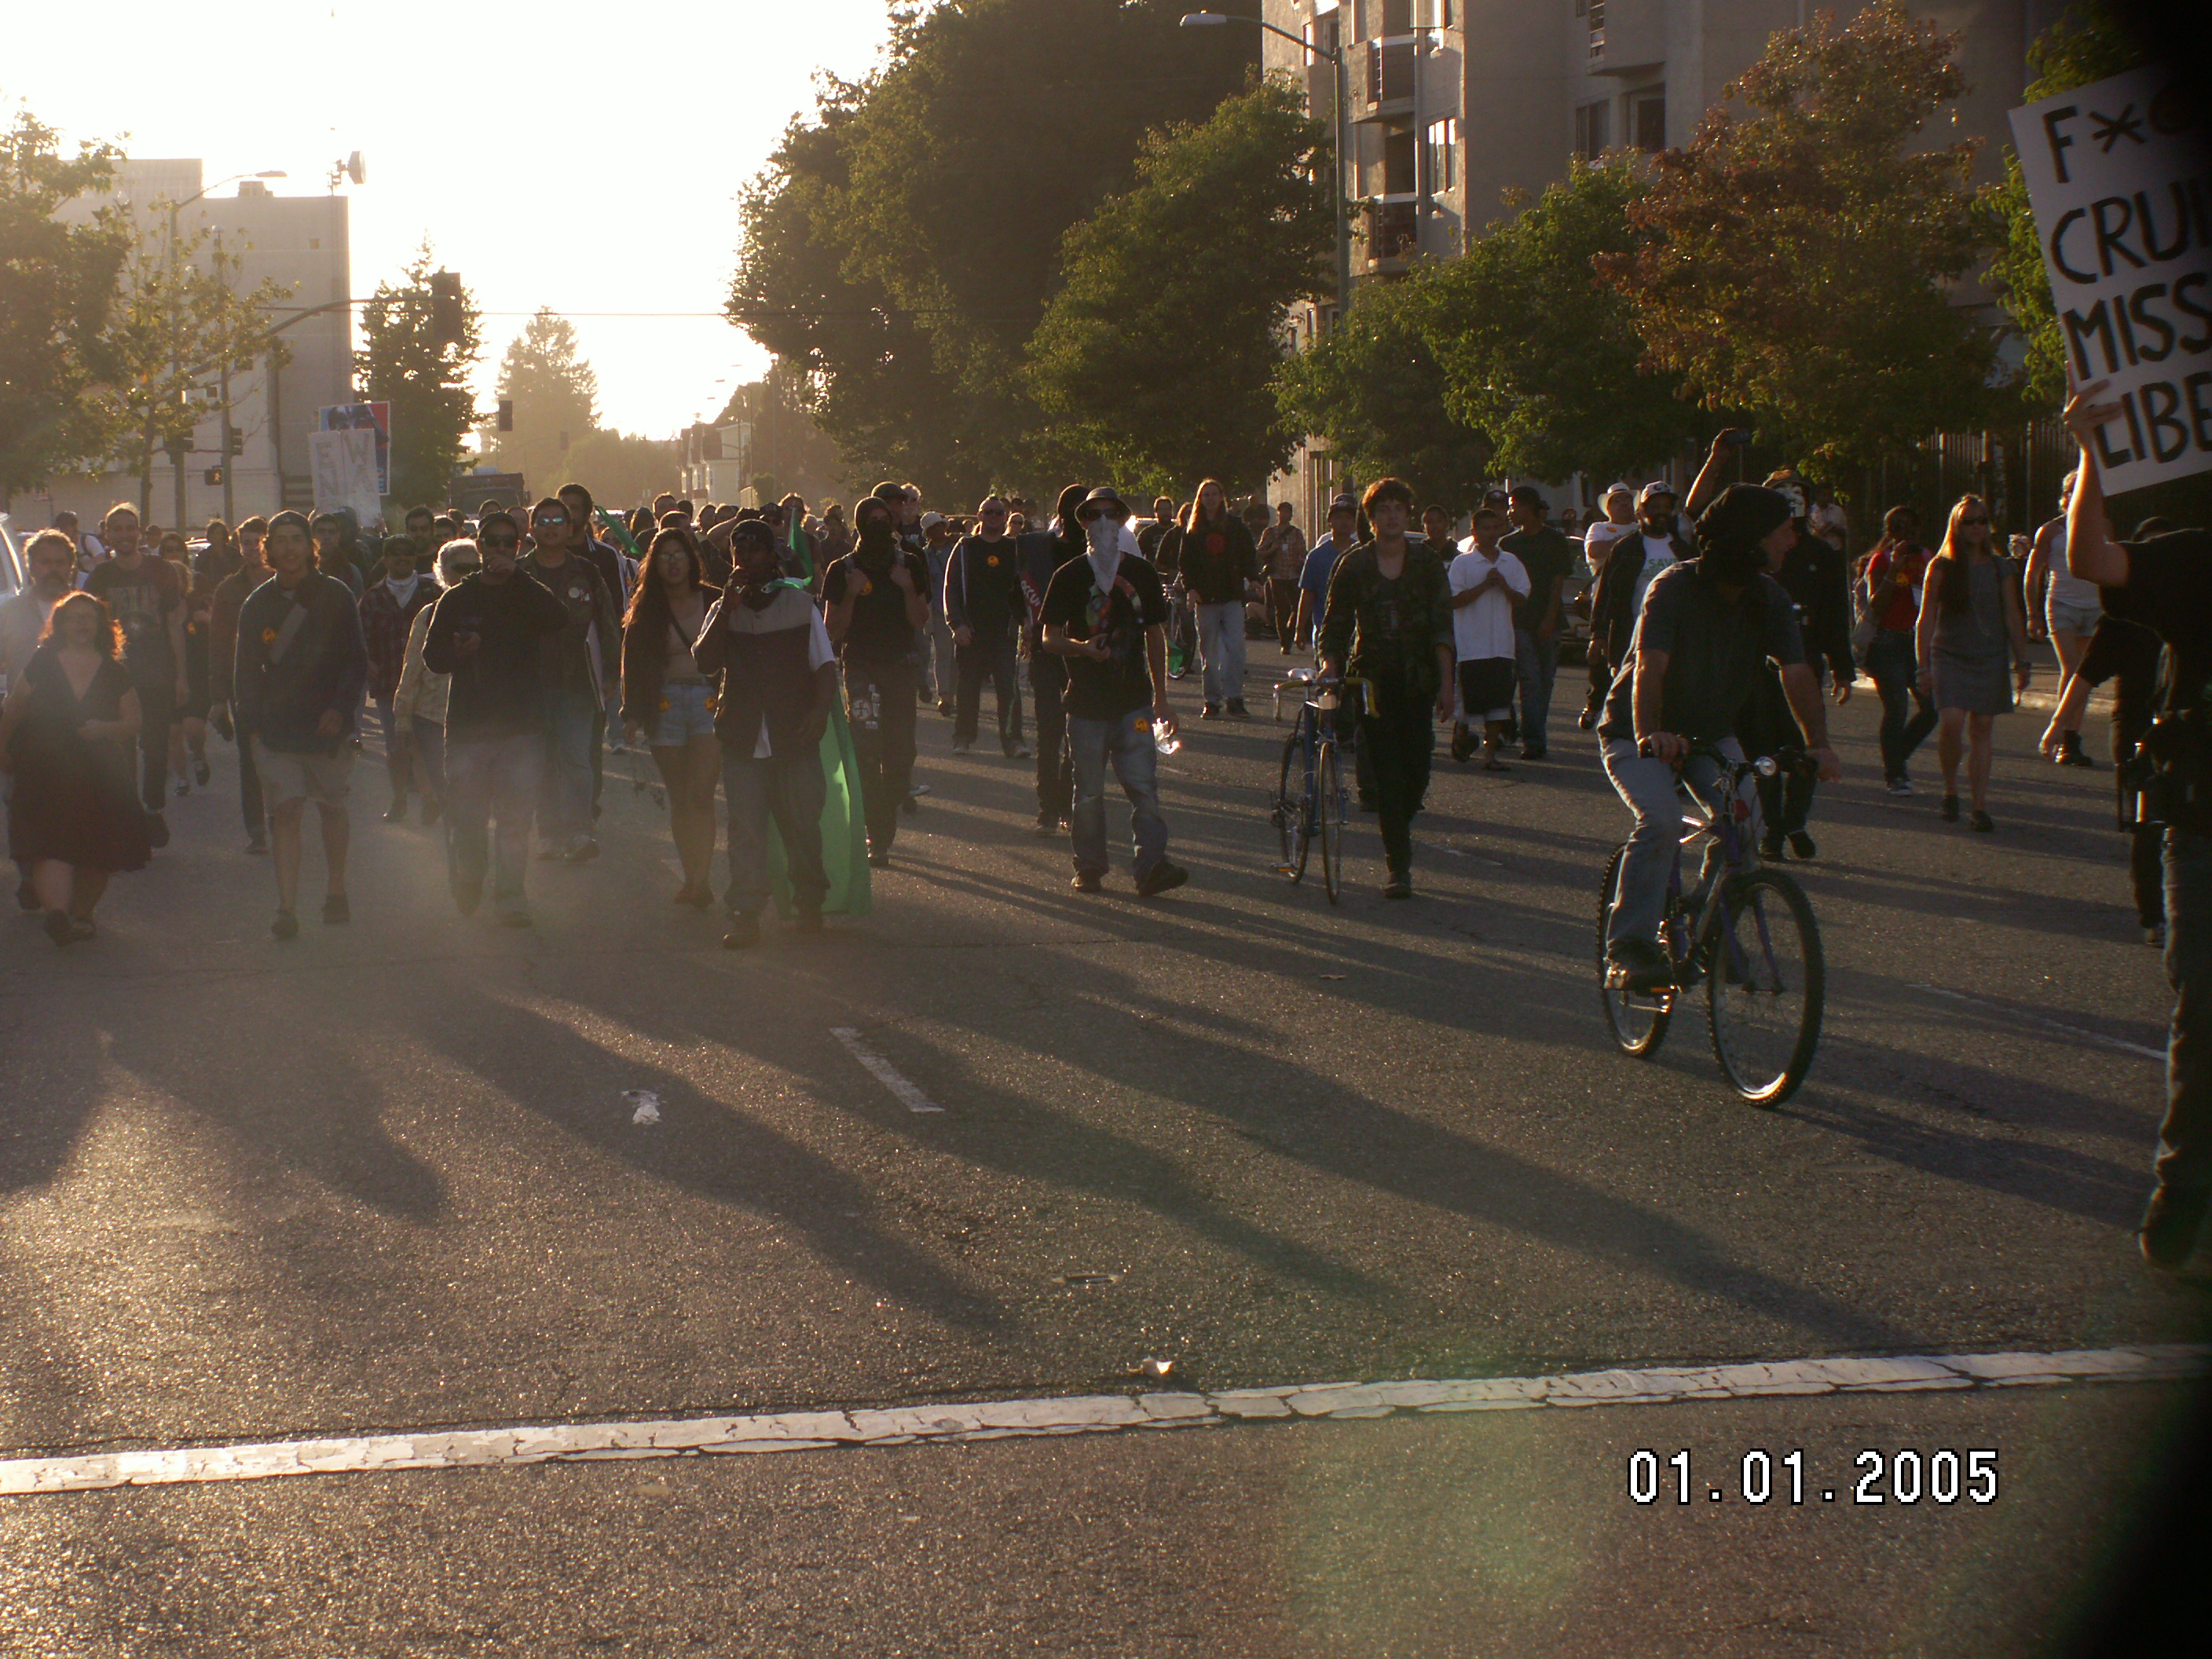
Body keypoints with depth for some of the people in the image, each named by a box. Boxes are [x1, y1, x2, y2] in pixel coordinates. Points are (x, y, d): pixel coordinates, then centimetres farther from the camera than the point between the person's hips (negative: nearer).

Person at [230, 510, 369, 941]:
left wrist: (340, 709, -12)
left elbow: (357, 662, 1)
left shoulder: (335, 597, 0)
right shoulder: (257, 605, 6)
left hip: (327, 726, -1)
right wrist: (252, 721, -1)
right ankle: (287, 908, -14)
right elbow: (245, 671, 10)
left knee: (332, 807, 11)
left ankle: (336, 892, 31)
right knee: (286, 812, -9)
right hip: (276, 728, 1)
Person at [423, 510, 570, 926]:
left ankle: (509, 896, 1)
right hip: (468, 724, 1)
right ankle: (467, 881, 25)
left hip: (522, 724, -1)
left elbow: (559, 621, -14)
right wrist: (458, 653, -16)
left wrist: (515, 576, -17)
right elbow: (432, 655, 7)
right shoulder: (457, 599, 10)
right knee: (467, 817, 1)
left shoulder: (529, 596, 8)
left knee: (516, 818, -5)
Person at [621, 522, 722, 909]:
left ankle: (701, 881, -16)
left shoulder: (714, 602, 3)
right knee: (680, 800, 6)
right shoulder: (647, 609, 6)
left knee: (701, 795, -13)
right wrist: (632, 714, 1)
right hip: (666, 703, 2)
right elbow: (633, 664, 7)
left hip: (709, 700, -2)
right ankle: (692, 878, 13)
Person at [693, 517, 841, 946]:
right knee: (745, 830, -4)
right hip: (743, 739, 1)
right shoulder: (724, 610, 9)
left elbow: (825, 664, 3)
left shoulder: (800, 604, 6)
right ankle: (745, 915, -2)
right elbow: (705, 663, -6)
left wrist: (821, 709, -14)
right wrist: (727, 609, -13)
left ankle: (808, 903, 21)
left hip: (794, 736, -1)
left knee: (802, 823, 5)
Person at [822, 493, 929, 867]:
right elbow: (832, 630, -1)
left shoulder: (911, 565, 6)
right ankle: (878, 838, -12)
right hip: (861, 668, -2)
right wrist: (851, 595, -15)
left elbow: (921, 623, 2)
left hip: (900, 667, 2)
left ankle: (881, 832, 19)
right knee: (867, 753, -13)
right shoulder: (842, 570, 2)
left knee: (899, 752, 3)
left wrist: (908, 588, -13)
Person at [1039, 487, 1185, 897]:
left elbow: (1155, 636, 16)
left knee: (1144, 786, -10)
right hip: (1087, 702, -1)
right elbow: (1050, 637, 1)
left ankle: (1151, 866, -15)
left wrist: (1160, 698, 12)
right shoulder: (1069, 577, 3)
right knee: (1088, 792, 4)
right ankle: (1089, 868, 15)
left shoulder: (1142, 575, 9)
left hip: (1133, 700, 1)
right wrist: (1082, 647, -22)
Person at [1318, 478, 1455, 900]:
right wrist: (1330, 663, -11)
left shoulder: (1427, 561, 3)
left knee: (1417, 770, -4)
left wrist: (1446, 682, -8)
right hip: (1373, 679, 0)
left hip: (1417, 679, 0)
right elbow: (1336, 622, 7)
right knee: (1387, 773, -6)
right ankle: (1398, 866, -2)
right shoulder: (1353, 564, 4)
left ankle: (1398, 829, 28)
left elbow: (1441, 626, 0)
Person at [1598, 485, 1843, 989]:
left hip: (1712, 734, 5)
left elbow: (1796, 672, -18)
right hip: (1639, 734, -5)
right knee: (1660, 820, -30)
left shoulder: (1769, 598, -7)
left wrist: (1818, 742, -34)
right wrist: (1649, 733, -55)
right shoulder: (1676, 586, -24)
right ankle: (1630, 942, -21)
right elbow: (1650, 667, -37)